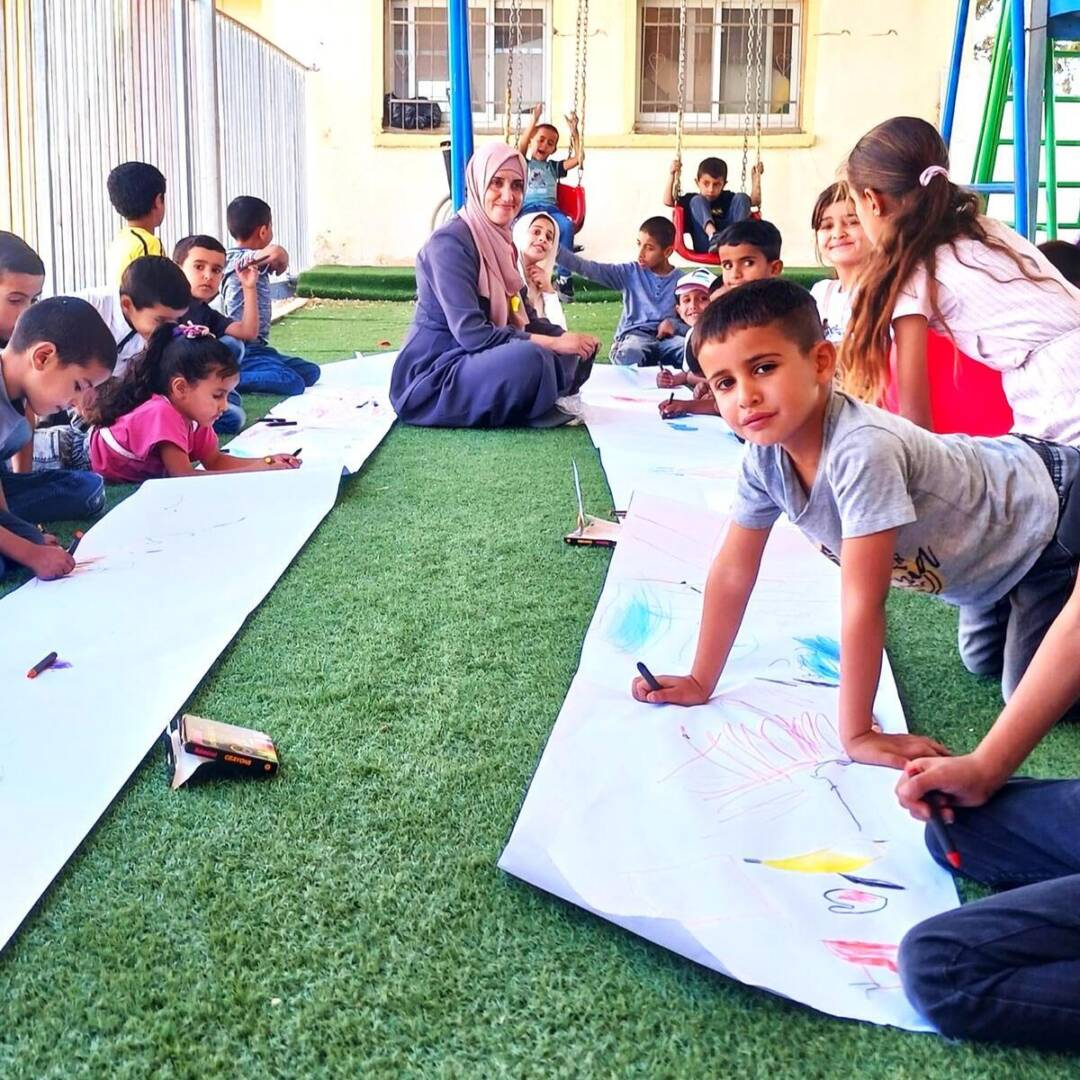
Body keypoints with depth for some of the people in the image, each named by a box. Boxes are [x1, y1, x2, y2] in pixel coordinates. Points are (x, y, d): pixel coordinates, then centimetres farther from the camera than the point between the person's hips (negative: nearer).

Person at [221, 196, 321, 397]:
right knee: (292, 384, -27)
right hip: (242, 351, -10)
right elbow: (276, 251, -34)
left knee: (310, 371, 10)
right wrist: (282, 259, -13)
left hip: (257, 347, 10)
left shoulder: (237, 257, 14)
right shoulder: (242, 259, -16)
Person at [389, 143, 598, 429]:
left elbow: (523, 316, 10)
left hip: (474, 363, 9)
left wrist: (567, 339, -11)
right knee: (529, 357, -31)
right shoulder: (450, 242, -18)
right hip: (432, 379, -9)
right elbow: (471, 334, -25)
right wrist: (554, 343, -23)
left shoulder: (500, 240, 10)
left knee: (574, 353, 3)